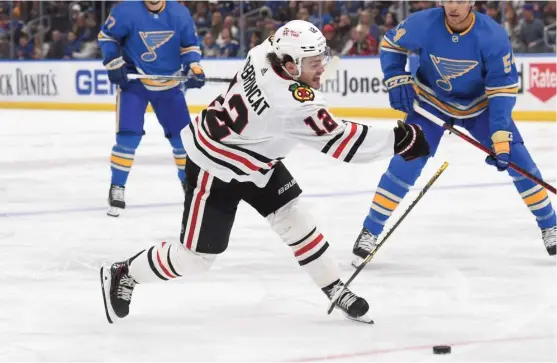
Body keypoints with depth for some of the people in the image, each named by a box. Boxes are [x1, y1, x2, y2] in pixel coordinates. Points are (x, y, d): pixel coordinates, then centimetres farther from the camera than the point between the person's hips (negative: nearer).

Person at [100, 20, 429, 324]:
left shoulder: (265, 52, -15)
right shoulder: (293, 103, -37)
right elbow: (339, 140, -32)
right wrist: (399, 140, -28)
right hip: (215, 168, -9)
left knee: (294, 218, 6)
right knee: (196, 257, 1)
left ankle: (335, 289, 17)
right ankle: (123, 275, 21)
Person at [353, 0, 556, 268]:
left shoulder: (493, 35, -28)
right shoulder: (423, 24, -25)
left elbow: (503, 87, -27)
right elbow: (390, 45, -5)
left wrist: (501, 136, -36)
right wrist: (397, 81, -19)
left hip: (480, 105, 0)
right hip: (431, 102, 0)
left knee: (517, 160, -7)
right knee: (406, 162, -14)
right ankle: (370, 232, -5)